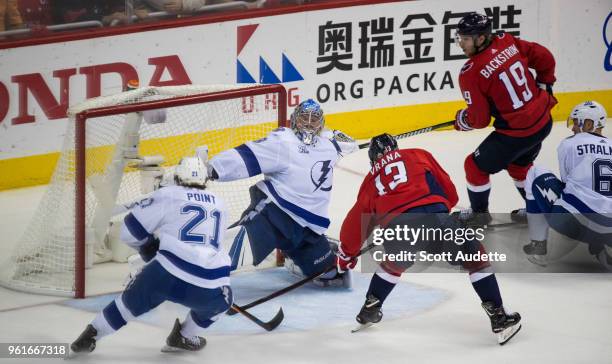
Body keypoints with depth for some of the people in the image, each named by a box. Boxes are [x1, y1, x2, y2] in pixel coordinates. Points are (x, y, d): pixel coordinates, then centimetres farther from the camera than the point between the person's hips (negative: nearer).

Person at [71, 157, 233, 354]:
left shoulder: (167, 195, 11)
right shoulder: (218, 204, 23)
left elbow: (131, 230, 12)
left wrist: (147, 246, 33)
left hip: (170, 273, -1)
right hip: (210, 287, 1)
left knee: (134, 299, 25)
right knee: (221, 299, 35)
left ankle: (91, 335, 29)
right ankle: (183, 337, 31)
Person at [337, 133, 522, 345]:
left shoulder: (371, 180, 32)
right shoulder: (418, 155, 28)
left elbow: (355, 223, 36)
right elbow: (449, 191, 25)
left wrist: (347, 255, 52)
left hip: (395, 231, 2)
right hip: (432, 218, -2)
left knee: (392, 264, 37)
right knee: (475, 258, 17)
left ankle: (370, 310, 42)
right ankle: (499, 319, 10)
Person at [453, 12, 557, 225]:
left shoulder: (470, 73, -19)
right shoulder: (507, 42, -3)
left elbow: (480, 119, -12)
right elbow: (545, 58, 6)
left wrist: (462, 120, 10)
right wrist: (543, 86, 22)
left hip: (516, 133, -7)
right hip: (544, 121, 7)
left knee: (476, 166, 15)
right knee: (518, 164, 33)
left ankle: (479, 213, 32)